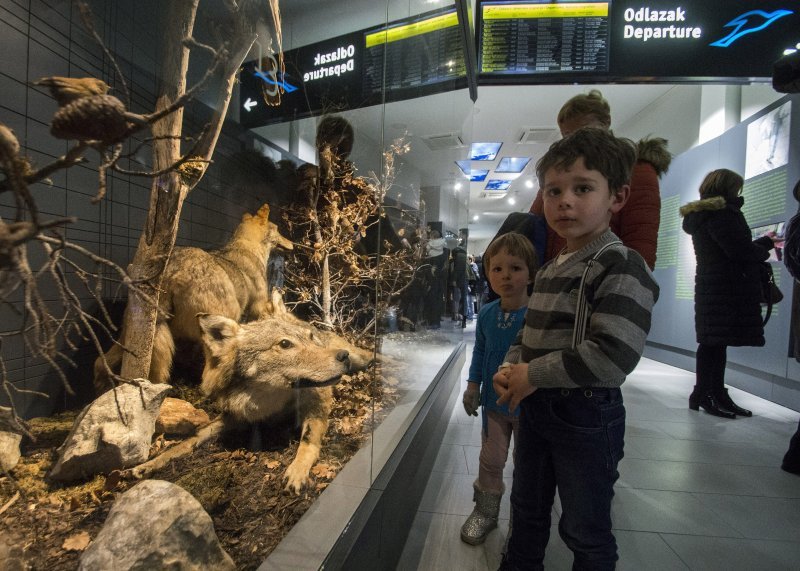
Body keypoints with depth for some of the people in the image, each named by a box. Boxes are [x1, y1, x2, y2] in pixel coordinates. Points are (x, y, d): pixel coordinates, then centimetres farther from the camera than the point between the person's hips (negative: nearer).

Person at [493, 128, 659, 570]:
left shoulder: (621, 267, -18)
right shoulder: (549, 270, 7)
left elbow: (613, 355, -29)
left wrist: (532, 375, -21)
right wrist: (509, 369, -4)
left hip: (587, 415, -8)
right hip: (534, 408, 8)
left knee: (585, 528, 16)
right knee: (527, 508, 27)